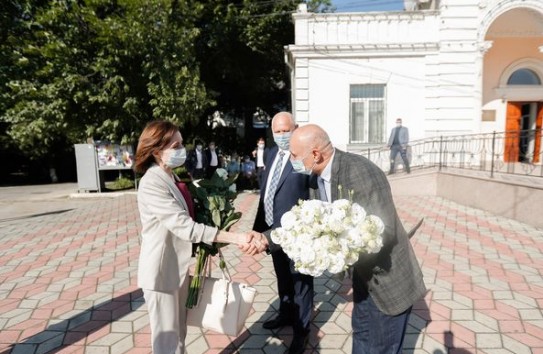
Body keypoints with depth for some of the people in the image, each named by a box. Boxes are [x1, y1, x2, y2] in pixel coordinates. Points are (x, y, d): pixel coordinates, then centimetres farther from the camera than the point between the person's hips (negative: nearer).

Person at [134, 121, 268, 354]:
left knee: (179, 332, 21)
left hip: (177, 268, 8)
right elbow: (184, 226, -30)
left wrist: (210, 244, 4)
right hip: (161, 271, -8)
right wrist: (236, 238, -34)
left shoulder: (169, 177, 8)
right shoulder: (151, 184, -22)